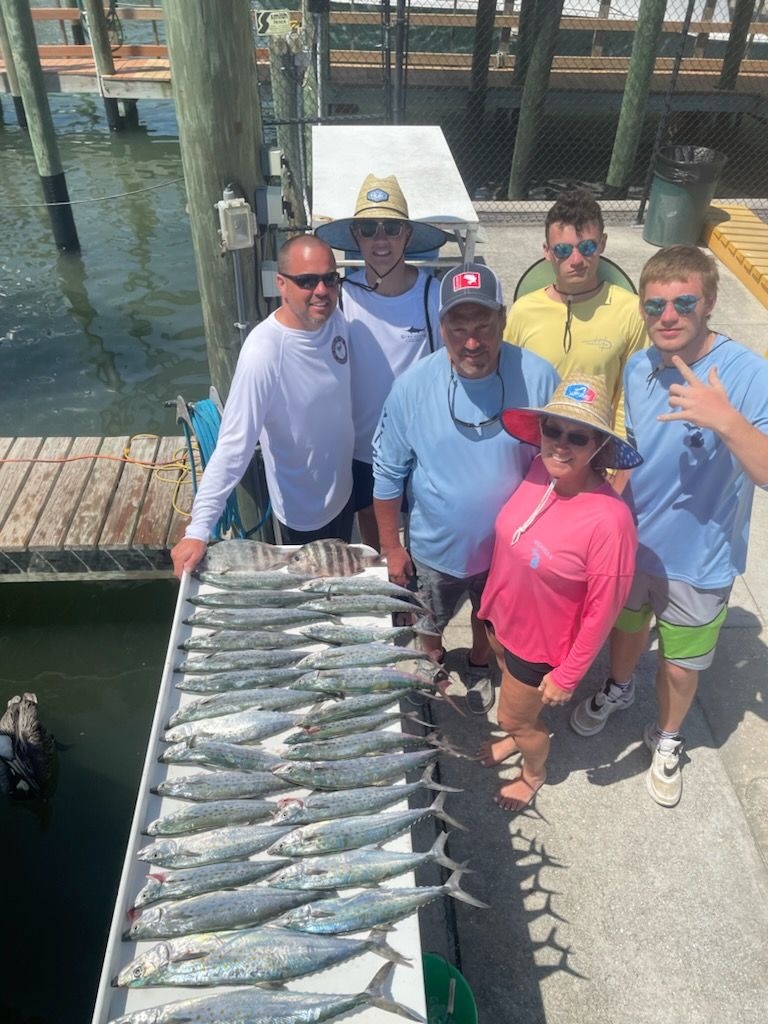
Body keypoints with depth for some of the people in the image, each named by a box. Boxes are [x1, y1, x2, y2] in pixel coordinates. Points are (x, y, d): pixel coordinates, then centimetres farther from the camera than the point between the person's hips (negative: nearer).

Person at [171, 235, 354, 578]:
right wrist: (198, 530, -38)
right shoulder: (264, 352, -33)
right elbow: (233, 445, -35)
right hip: (302, 510, -6)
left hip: (343, 489, 6)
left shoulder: (334, 319, -11)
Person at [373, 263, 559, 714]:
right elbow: (388, 473, -11)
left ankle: (479, 666, 62)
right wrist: (392, 547, -4)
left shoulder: (537, 377, -22)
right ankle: (434, 666, 61)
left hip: (509, 545, 0)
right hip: (434, 547, 0)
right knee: (428, 624, 27)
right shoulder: (413, 385, -22)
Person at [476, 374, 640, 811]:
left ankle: (535, 773, 53)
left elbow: (602, 610, -22)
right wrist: (493, 600, 10)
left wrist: (567, 676, -12)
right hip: (502, 618, 5)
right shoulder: (539, 471, -16)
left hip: (541, 645, -5)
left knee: (516, 717, 20)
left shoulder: (608, 519, -33)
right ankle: (520, 734, 64)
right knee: (515, 700, 31)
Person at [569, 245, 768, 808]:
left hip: (698, 560, -3)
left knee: (680, 666, 17)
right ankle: (618, 689, 59)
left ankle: (668, 740, 47)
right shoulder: (637, 369, -7)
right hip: (630, 542, 4)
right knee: (626, 628, 28)